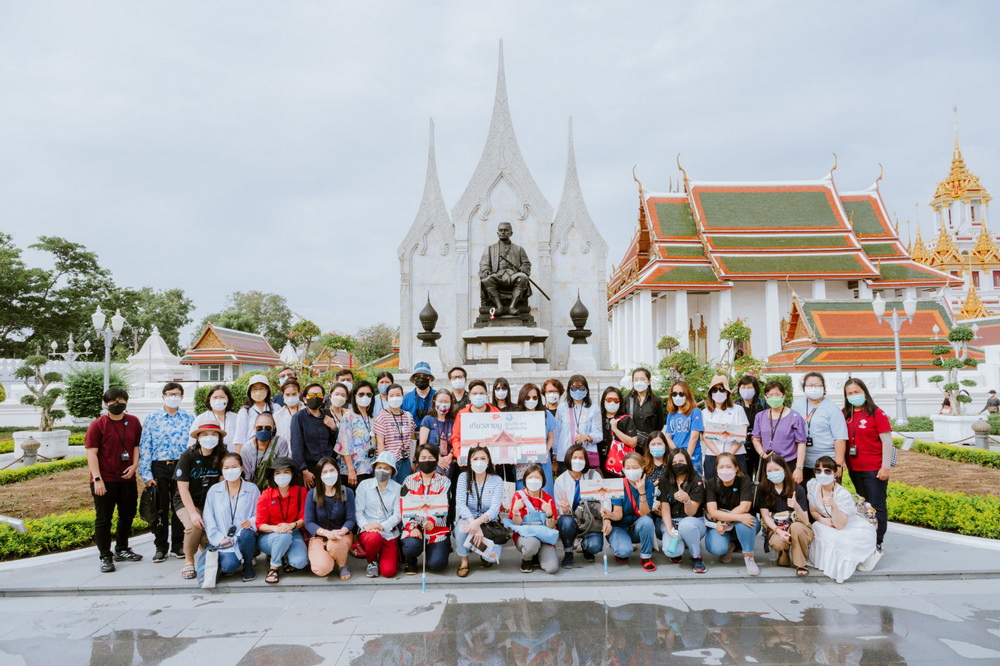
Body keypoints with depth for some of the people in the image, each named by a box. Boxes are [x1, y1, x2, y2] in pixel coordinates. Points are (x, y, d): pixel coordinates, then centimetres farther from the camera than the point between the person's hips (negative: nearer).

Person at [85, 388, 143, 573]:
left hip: (127, 479, 5)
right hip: (105, 481, -5)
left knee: (127, 516, 15)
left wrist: (135, 465, -3)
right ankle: (105, 557, 10)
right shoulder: (97, 424, -7)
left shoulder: (134, 422, 6)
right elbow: (91, 453, -10)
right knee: (103, 519, 2)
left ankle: (121, 550, 31)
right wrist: (97, 479, -16)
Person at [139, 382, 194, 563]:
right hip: (159, 467, 0)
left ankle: (178, 545, 21)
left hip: (181, 467, 0)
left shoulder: (189, 419, 5)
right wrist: (147, 475, -6)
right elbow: (144, 447, 0)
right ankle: (160, 547, 18)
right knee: (160, 508, 6)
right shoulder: (151, 419, 4)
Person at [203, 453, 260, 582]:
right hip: (224, 542, 0)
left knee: (246, 533, -36)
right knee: (229, 565, -30)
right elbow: (208, 518, 3)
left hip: (245, 539, 1)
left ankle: (248, 565, -6)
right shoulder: (213, 491, 9)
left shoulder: (252, 489, 8)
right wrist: (219, 538, -9)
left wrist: (251, 522, -20)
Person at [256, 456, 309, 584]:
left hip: (294, 533, 1)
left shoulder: (301, 492, -4)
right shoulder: (266, 495, -6)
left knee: (300, 562, -27)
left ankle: (283, 554, 10)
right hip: (268, 537, -1)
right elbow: (260, 525, -6)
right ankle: (274, 567, -9)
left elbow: (304, 518, -5)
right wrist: (275, 528, -28)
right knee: (284, 535, -37)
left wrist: (292, 525, -28)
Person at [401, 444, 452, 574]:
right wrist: (412, 527, -16)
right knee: (412, 546, -33)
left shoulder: (444, 481, 7)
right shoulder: (409, 480, 10)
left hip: (437, 528, 0)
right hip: (414, 526, 1)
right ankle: (411, 562, 5)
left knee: (437, 563, -20)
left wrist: (432, 521, -25)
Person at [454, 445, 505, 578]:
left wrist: (478, 522, -37)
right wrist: (473, 523, -33)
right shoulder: (463, 477, -4)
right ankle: (464, 561, -7)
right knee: (462, 526, -35)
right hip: (467, 519, 0)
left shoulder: (496, 480, -5)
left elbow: (494, 509, -16)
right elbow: (460, 504, -16)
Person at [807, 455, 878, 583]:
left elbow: (840, 526, -29)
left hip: (855, 529, -4)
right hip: (829, 528, 4)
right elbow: (813, 511, 2)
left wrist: (833, 506, -44)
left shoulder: (843, 494, -26)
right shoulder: (812, 485, -11)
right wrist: (821, 519, -20)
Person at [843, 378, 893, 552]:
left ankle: (877, 544, 9)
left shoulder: (877, 413, -8)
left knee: (877, 508, 2)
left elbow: (887, 441, -9)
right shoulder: (844, 414, 6)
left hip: (874, 470, -5)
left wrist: (886, 467, -14)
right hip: (854, 469, 5)